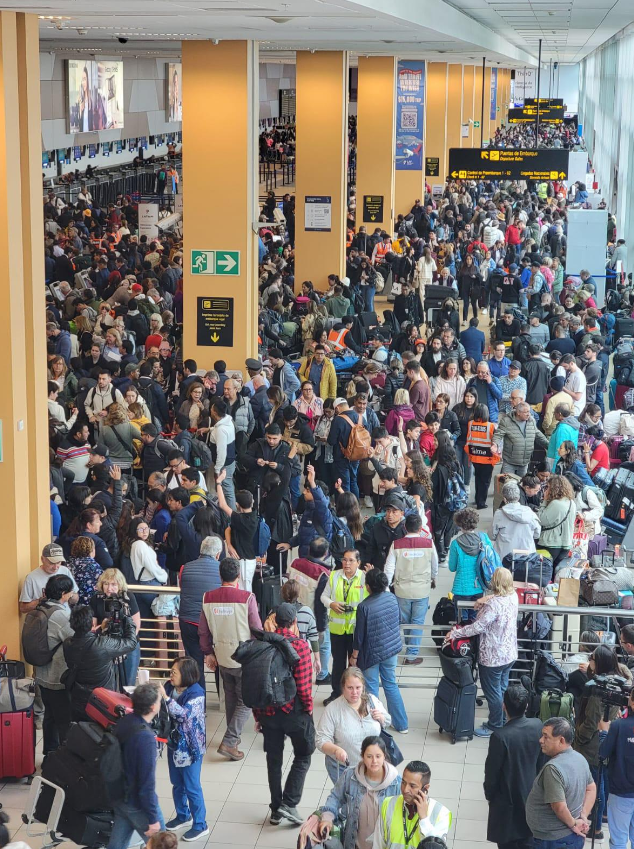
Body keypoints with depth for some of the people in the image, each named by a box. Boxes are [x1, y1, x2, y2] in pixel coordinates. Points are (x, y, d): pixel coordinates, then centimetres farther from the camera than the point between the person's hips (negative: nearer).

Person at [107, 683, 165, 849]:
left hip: (120, 796, 8)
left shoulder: (123, 722, -5)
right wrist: (153, 818, -18)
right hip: (138, 804, -8)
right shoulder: (145, 737, -30)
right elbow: (147, 783, -26)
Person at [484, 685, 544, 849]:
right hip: (531, 796, 5)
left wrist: (489, 794, 1)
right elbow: (541, 761, 2)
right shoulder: (538, 726, -12)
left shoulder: (500, 736, -28)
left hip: (507, 799, -5)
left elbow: (492, 771, -17)